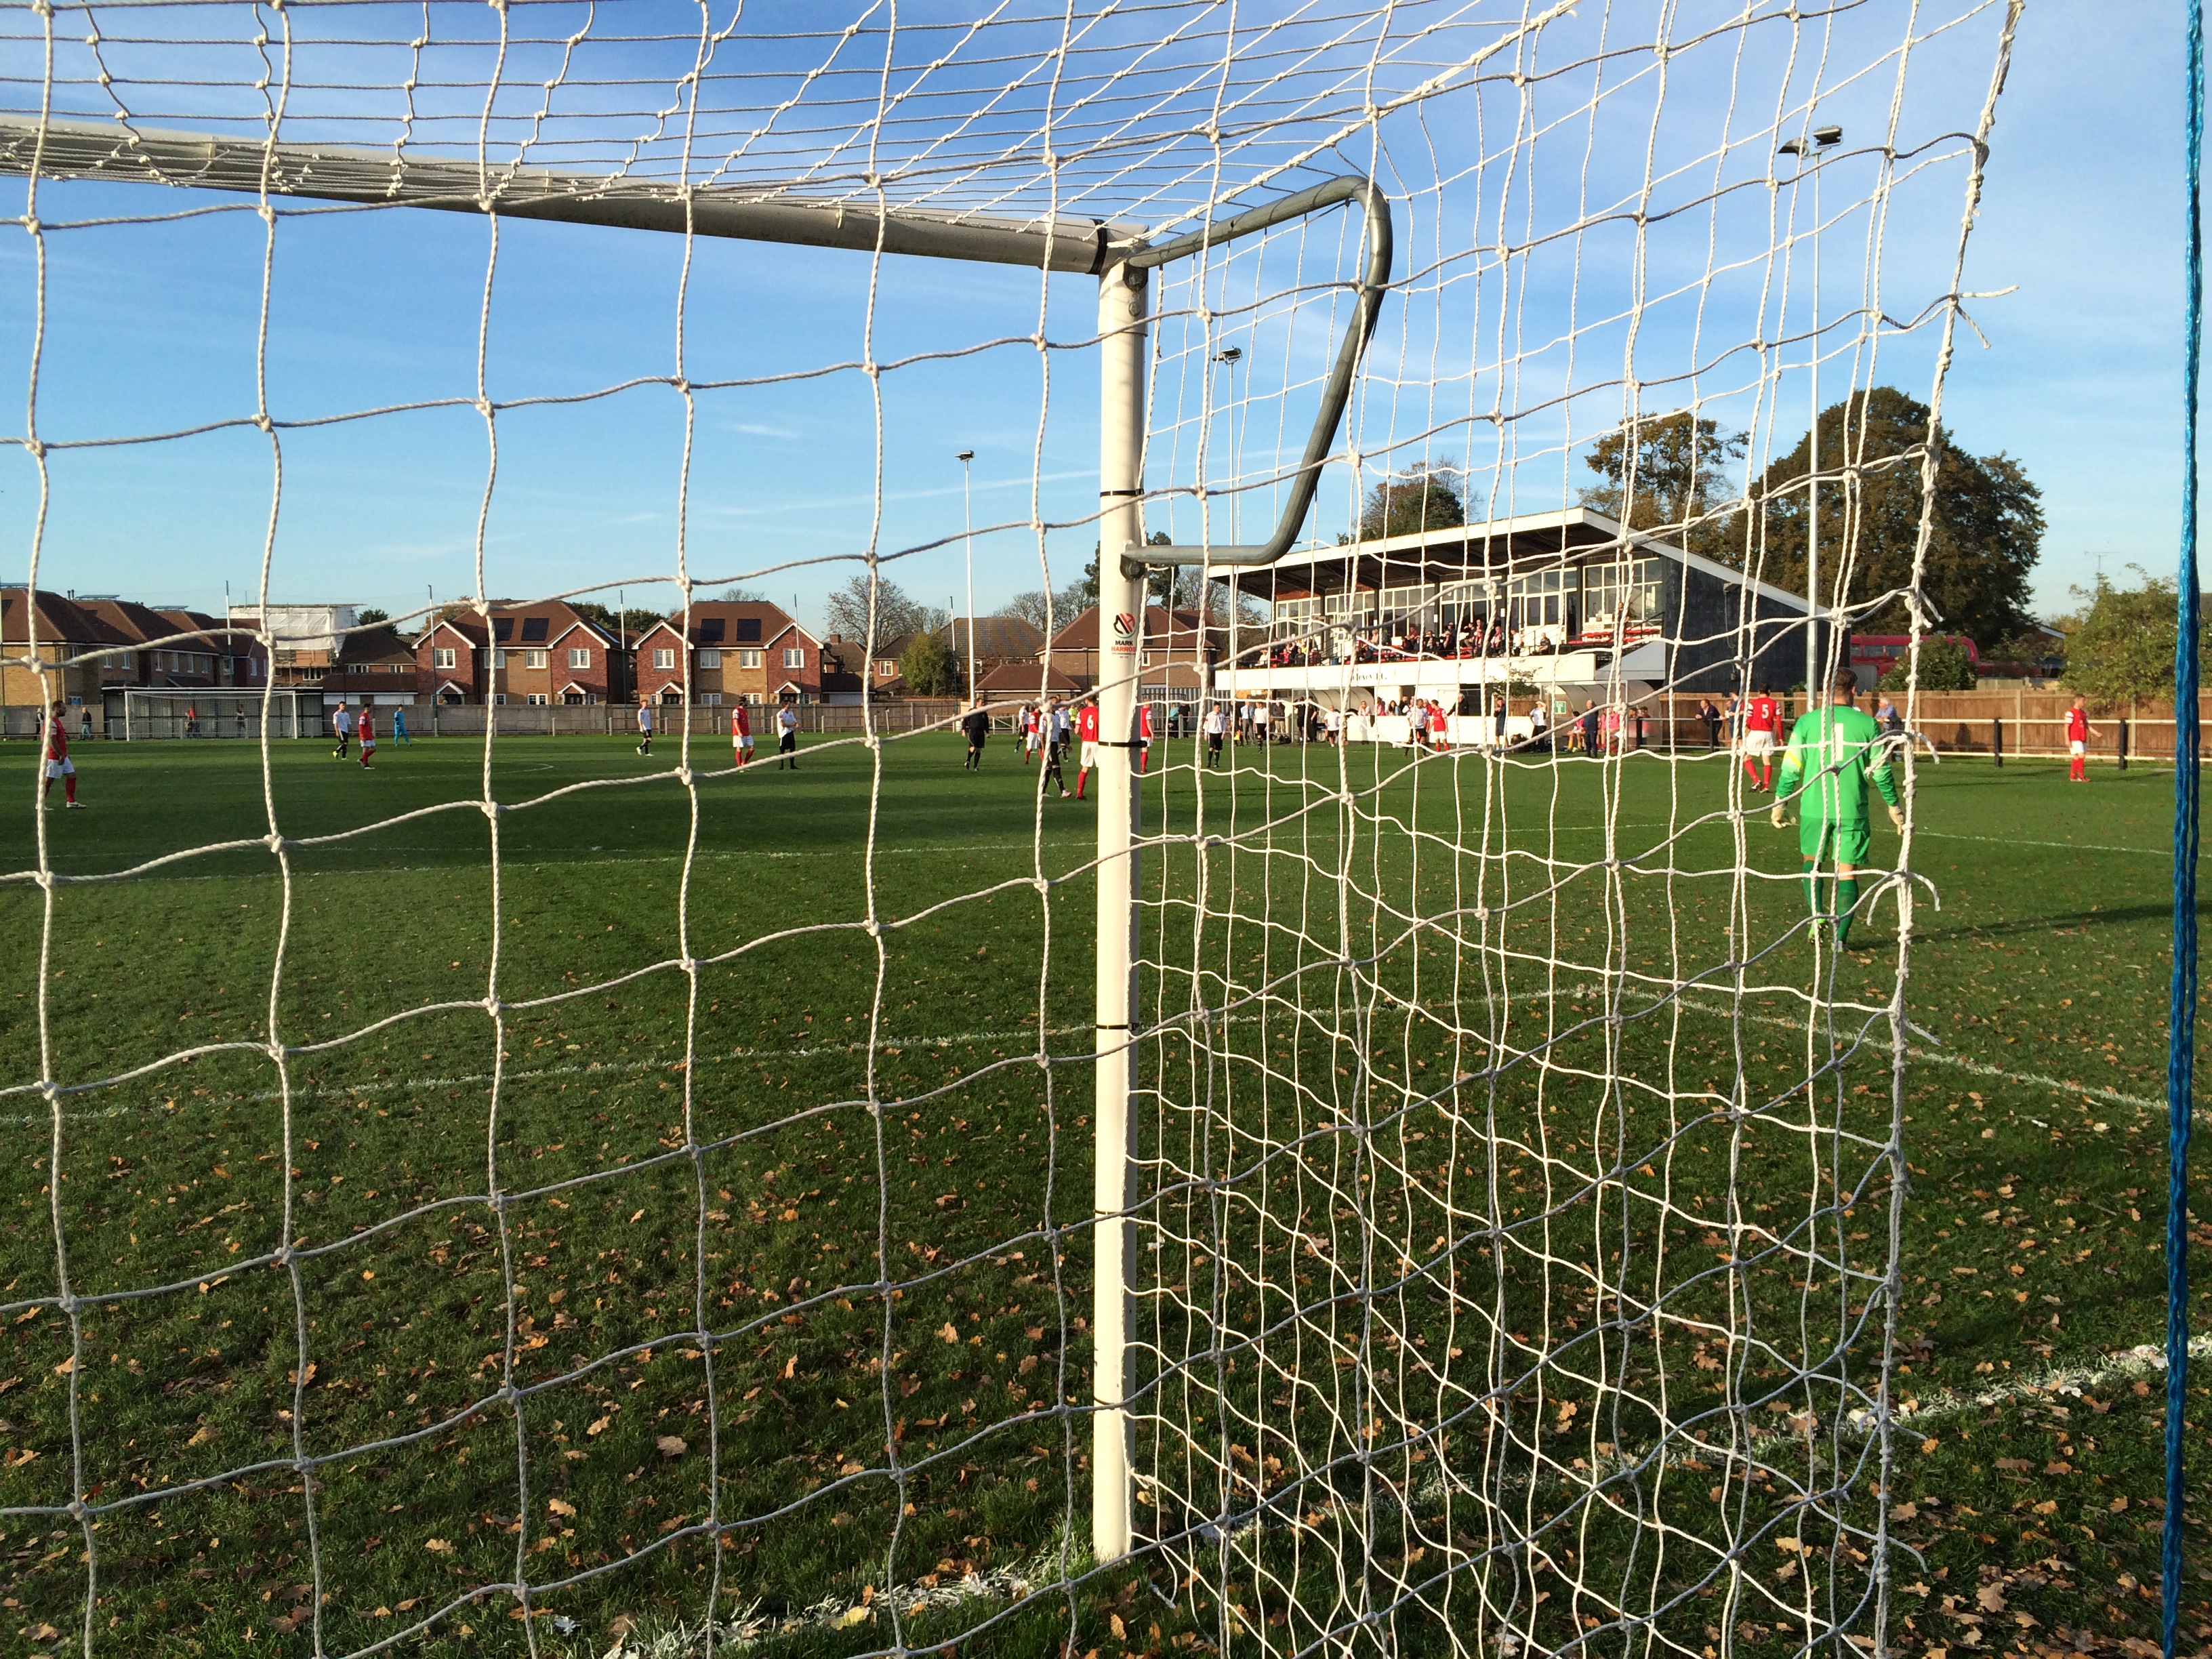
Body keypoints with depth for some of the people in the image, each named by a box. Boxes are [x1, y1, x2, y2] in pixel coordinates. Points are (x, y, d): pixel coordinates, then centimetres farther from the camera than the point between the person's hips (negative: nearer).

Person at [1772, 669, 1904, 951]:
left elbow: (1791, 768, 1)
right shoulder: (1867, 724, 0)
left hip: (1814, 807, 0)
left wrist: (1779, 804, 11)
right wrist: (1894, 807, 17)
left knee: (1812, 860, 20)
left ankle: (1817, 914, 1)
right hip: (1852, 809, 0)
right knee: (1847, 871, 6)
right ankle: (1841, 935, 1)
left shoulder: (1806, 721, 0)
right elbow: (1881, 771, 5)